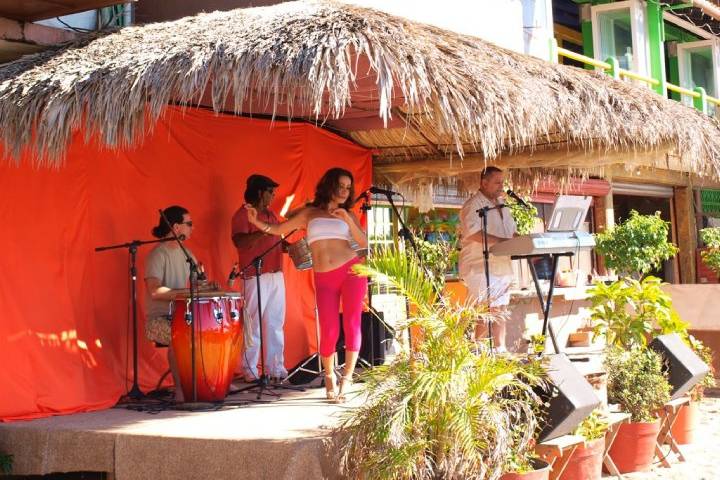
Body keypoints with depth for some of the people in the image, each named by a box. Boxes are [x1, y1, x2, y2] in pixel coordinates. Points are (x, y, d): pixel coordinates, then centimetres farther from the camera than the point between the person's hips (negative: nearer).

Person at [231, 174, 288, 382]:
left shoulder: (270, 214, 18)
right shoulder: (243, 214, -6)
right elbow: (240, 241, -20)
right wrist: (263, 231, -29)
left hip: (276, 275, 8)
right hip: (255, 277, -8)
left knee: (276, 324, 9)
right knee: (253, 326, -5)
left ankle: (276, 367, 15)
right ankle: (249, 371, 2)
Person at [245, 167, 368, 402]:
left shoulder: (348, 215, 13)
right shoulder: (309, 213, 12)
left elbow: (363, 244, 2)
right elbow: (279, 229, 9)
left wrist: (349, 221, -10)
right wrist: (257, 222, -8)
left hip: (351, 270, 1)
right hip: (324, 279, -1)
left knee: (351, 325, -7)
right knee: (329, 332, -6)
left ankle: (347, 377, 2)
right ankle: (329, 376, 16)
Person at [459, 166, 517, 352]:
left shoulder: (501, 205, 19)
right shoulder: (473, 205, -10)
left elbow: (512, 230, 26)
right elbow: (475, 233, -23)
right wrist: (505, 241, -27)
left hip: (501, 266, 9)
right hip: (481, 268, -9)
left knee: (501, 310, 11)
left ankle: (500, 349, 17)